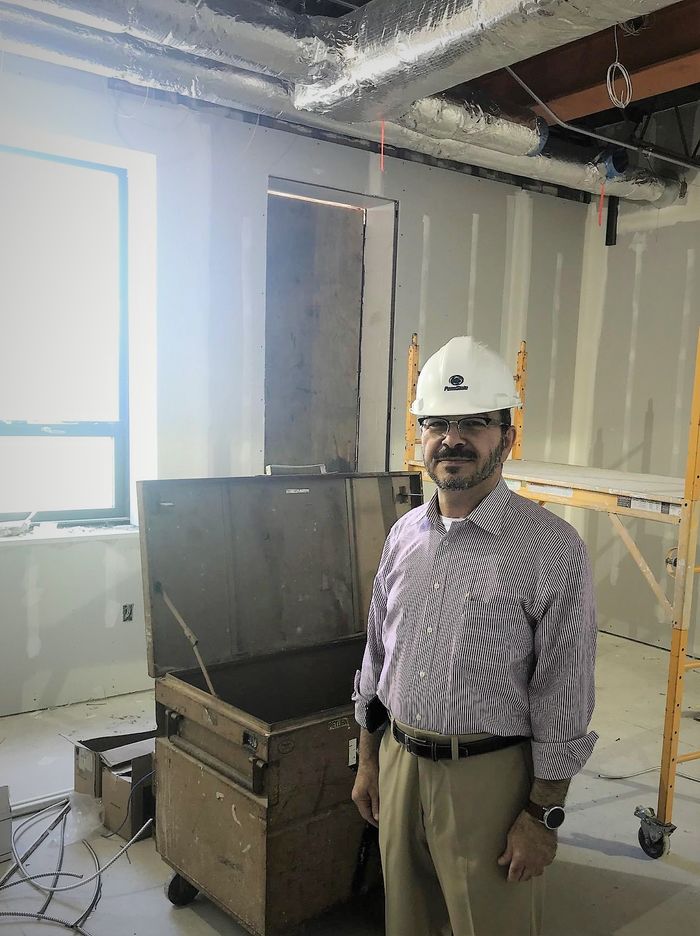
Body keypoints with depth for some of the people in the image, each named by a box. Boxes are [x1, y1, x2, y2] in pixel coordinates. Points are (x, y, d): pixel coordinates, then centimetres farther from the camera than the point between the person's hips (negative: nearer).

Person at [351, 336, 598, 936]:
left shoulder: (552, 548, -16)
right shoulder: (404, 535, 2)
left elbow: (564, 699, -12)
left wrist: (543, 815, -10)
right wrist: (368, 760, 13)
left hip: (490, 774, -5)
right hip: (399, 762, 5)